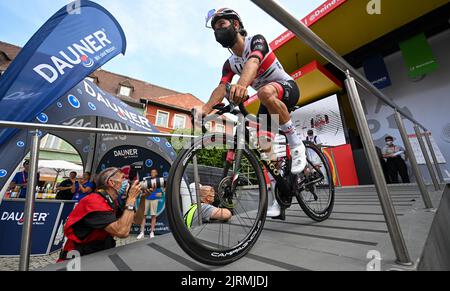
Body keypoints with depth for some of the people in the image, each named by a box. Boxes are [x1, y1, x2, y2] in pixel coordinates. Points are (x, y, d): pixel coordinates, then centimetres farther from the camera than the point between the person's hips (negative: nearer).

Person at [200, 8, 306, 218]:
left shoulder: (256, 41, -12)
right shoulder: (230, 63, 3)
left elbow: (253, 63, -37)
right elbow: (221, 88, -14)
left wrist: (242, 84, -59)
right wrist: (205, 110, -32)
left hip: (288, 88, -6)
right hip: (268, 104, 6)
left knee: (265, 92, -41)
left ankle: (296, 144, -23)